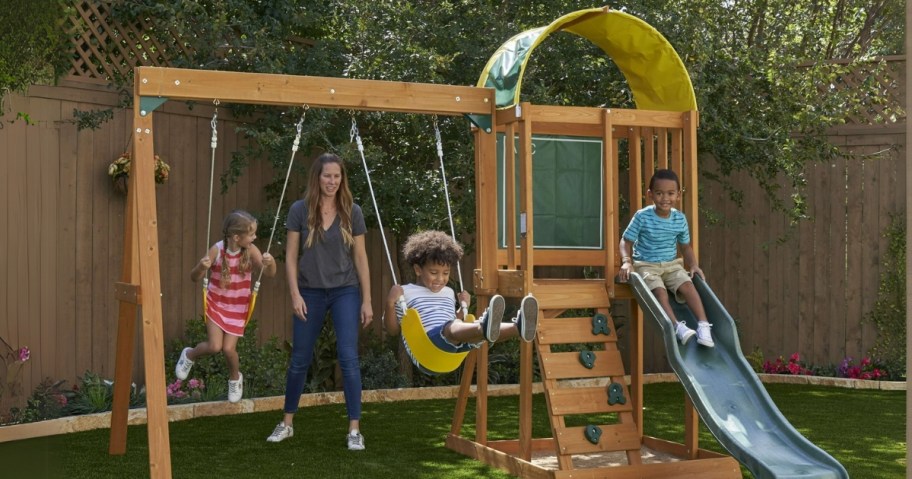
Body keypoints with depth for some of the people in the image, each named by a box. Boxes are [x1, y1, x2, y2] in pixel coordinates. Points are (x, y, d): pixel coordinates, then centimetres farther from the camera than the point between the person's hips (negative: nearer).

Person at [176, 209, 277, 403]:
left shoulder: (251, 251, -17)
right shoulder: (217, 250, -19)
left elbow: (269, 273, -27)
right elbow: (194, 278, -13)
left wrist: (270, 262, -50)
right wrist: (201, 267, -36)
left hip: (238, 307, 1)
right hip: (216, 304, -1)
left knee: (229, 348, -6)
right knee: (214, 346, -11)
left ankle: (235, 378, 26)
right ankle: (189, 355, 23)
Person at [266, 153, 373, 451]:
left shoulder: (352, 212, -1)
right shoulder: (300, 210, -3)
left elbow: (360, 258, 3)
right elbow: (291, 256, 0)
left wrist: (367, 300, 0)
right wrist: (295, 294, -9)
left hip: (345, 292, 0)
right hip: (310, 293, 0)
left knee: (348, 358, -7)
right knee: (300, 360, 9)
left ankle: (354, 430, 0)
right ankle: (287, 424, 25)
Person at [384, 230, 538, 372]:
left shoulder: (448, 292, 29)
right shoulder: (405, 292, 12)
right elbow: (392, 329, 9)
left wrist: (464, 306, 22)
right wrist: (390, 304, -6)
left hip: (453, 349, 5)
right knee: (452, 328, -38)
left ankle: (518, 328, -59)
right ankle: (485, 328, -73)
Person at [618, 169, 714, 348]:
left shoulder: (680, 219, 0)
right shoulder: (642, 217, -12)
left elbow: (686, 246, 14)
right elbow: (626, 241, -7)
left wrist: (693, 265, -3)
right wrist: (626, 261, -25)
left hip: (671, 264, 3)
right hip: (646, 265, -3)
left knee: (687, 285, -23)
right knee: (659, 290, -30)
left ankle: (703, 325, -26)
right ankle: (677, 326, -38)